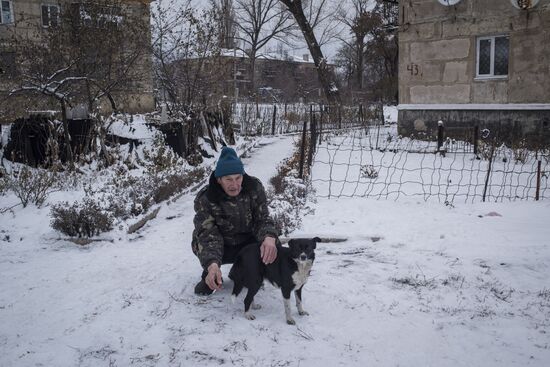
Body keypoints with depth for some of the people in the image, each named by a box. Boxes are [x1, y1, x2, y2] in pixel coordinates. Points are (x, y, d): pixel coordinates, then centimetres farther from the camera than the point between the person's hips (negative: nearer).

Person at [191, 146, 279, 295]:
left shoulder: (254, 187, -20)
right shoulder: (205, 198, -27)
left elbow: (262, 218, -19)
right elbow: (208, 234, -33)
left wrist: (269, 238, -44)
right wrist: (212, 264, -53)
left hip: (248, 241, 2)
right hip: (222, 247, -2)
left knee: (273, 245, -25)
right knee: (200, 243, -32)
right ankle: (210, 276, 2)